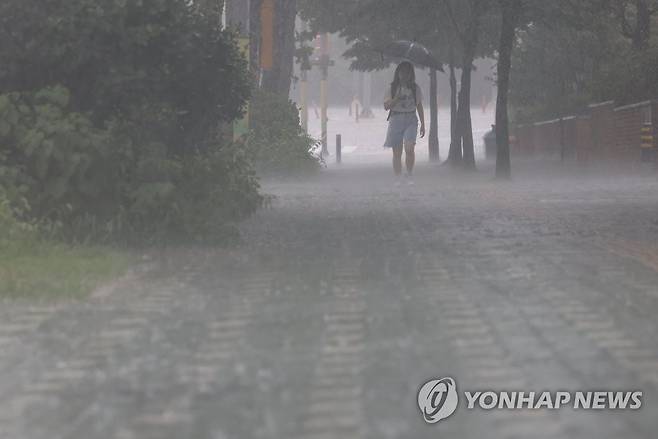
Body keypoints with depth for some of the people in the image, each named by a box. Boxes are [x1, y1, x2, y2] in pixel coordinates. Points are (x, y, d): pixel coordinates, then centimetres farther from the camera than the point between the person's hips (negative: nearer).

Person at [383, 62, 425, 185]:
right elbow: (386, 106, 0)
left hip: (410, 120, -1)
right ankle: (398, 179, 9)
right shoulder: (392, 88, 5)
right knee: (397, 153, 2)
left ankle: (409, 176, -7)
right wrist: (397, 98, -16)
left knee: (409, 148, -19)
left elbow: (419, 107, 13)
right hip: (396, 119, 1)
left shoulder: (415, 88, 8)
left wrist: (423, 125, 11)